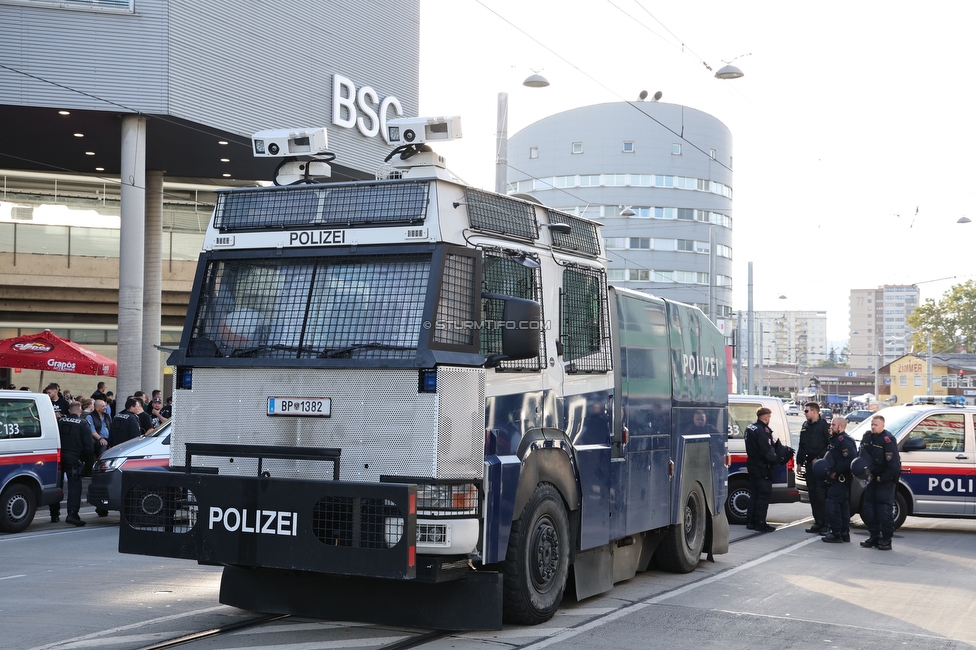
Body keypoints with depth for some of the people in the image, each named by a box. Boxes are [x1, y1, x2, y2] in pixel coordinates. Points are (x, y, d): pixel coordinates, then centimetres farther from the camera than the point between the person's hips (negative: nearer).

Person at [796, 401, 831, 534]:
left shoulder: (823, 425, -8)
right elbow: (801, 446, 20)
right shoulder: (805, 426, 15)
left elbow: (830, 444, -13)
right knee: (812, 493, 8)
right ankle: (818, 522, 15)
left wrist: (819, 458, -16)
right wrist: (799, 461, 15)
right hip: (809, 463, 8)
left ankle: (826, 524, -4)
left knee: (820, 493, -9)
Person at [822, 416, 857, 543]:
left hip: (840, 479, -11)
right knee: (843, 505, 14)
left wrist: (835, 471, -23)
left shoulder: (844, 440, -16)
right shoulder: (834, 439, 17)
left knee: (832, 505, -10)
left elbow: (851, 460, -25)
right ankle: (844, 533, 20)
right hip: (836, 479, 11)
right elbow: (830, 457, 25)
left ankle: (836, 533, -7)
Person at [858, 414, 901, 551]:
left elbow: (894, 464, -21)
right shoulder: (867, 437, 6)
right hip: (872, 478, 8)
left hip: (886, 479, -8)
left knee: (884, 509, -8)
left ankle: (886, 540, -3)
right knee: (869, 508, 9)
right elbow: (860, 456, 16)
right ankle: (873, 536, 17)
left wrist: (882, 478, -15)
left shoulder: (888, 439, -17)